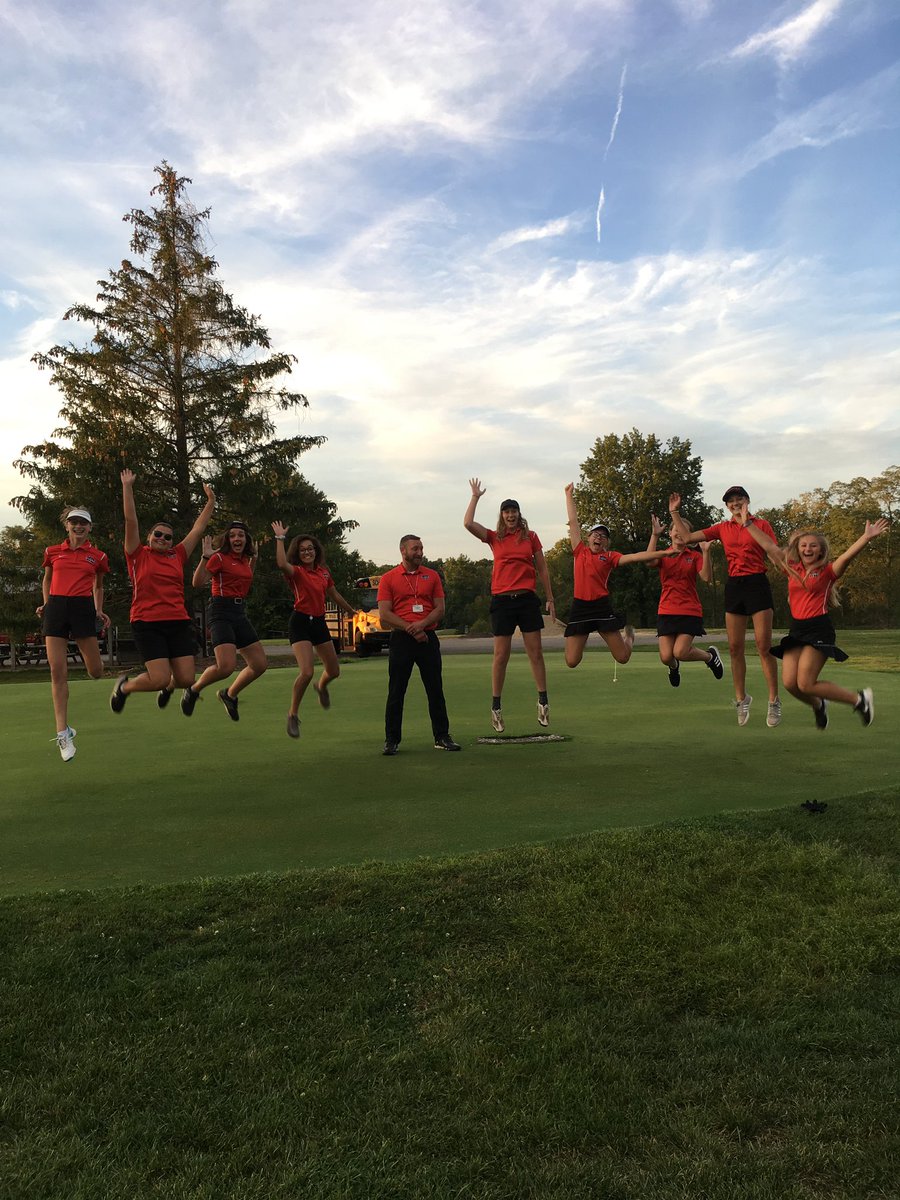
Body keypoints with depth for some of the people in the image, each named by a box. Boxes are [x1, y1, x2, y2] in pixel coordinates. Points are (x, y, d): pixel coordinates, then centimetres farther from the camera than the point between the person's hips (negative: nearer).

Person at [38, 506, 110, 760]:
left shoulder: (97, 556, 7)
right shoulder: (53, 552, 9)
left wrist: (99, 612, 8)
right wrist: (46, 603, 9)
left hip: (83, 608, 0)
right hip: (56, 608, 1)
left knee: (96, 671, -3)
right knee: (57, 672, -6)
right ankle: (63, 732, -1)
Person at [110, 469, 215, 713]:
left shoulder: (177, 556, 13)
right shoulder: (138, 556, 4)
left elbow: (199, 527, 16)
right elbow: (131, 521, -3)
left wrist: (211, 501, 15)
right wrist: (127, 487, -8)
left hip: (179, 623, 4)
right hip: (147, 624, -4)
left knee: (186, 679, -3)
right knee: (159, 679, -13)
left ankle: (168, 687, 36)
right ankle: (123, 686, 20)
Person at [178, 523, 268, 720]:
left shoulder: (245, 560, 14)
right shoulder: (219, 557, -7)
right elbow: (197, 582, -16)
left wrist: (254, 558, 23)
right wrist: (205, 557, -25)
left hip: (240, 613, 8)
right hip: (221, 613, -8)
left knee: (260, 664, 5)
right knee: (226, 666, -23)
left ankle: (230, 694, 27)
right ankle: (193, 690, 5)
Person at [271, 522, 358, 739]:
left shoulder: (324, 572, 9)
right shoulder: (296, 572, -8)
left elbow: (334, 595, 24)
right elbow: (282, 564, -33)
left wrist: (352, 611, 35)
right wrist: (280, 538, -26)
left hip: (319, 622, 6)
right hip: (301, 622, -6)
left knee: (333, 671, 13)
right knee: (307, 672, -20)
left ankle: (321, 687, 50)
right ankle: (293, 714, -1)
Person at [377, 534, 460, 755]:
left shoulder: (432, 575, 10)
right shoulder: (388, 579, 2)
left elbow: (440, 608, 5)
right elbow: (384, 614, -5)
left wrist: (422, 624, -12)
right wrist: (410, 628, -12)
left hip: (428, 637, 2)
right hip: (400, 639, -2)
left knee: (435, 690, 5)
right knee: (396, 693, 1)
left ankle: (442, 737, 14)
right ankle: (392, 740, 8)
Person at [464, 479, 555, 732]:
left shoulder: (531, 537, 8)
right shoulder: (494, 538, 7)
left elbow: (542, 569, 12)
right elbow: (468, 523, -7)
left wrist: (550, 598, 11)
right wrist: (475, 497, 1)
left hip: (527, 598, 1)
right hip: (502, 599, -1)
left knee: (535, 652, 2)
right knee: (501, 655, 1)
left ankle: (543, 700, 10)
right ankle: (496, 705, 9)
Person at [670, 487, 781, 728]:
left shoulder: (761, 524, 2)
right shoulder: (723, 528, 12)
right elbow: (687, 538, 11)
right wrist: (675, 513, 10)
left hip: (757, 584, -4)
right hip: (734, 586, 4)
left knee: (764, 646, -6)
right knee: (735, 647, 4)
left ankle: (774, 701, 2)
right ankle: (741, 699, 16)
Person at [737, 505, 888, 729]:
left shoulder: (827, 572, -2)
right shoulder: (792, 569, 10)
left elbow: (847, 556, -19)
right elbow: (770, 547, 13)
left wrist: (866, 537, -36)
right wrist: (748, 523, 15)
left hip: (819, 629, -5)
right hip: (796, 629, 5)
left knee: (805, 684, -13)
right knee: (790, 683, -4)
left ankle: (860, 699, 7)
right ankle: (818, 706, 28)